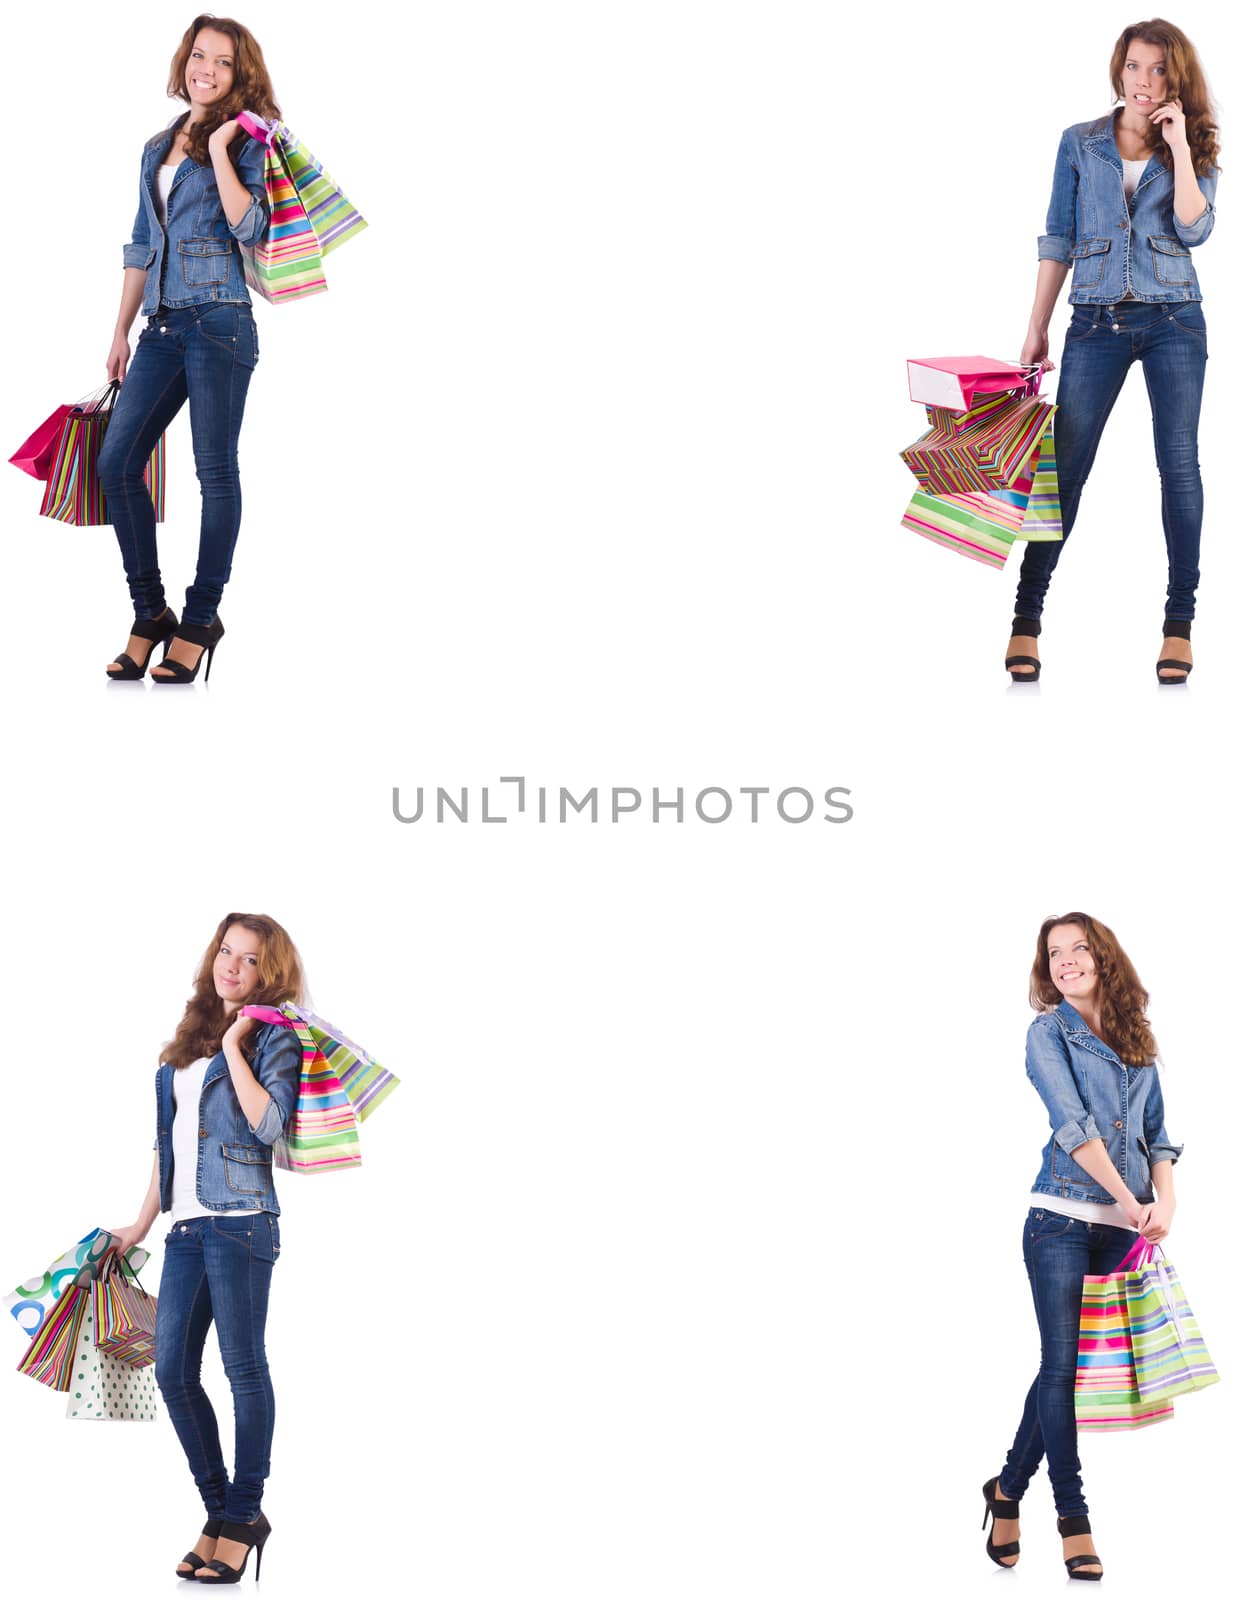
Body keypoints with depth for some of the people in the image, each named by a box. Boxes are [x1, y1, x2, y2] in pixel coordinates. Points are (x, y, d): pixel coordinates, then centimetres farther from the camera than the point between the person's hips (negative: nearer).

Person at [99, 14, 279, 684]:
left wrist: (219, 148, -12)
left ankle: (201, 618, 7)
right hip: (162, 325, 6)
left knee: (216, 472, -3)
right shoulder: (157, 149, 19)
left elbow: (249, 226, -15)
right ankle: (150, 613, 9)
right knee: (116, 462, 0)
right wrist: (122, 330, 19)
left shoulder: (244, 144, 1)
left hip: (218, 320, -6)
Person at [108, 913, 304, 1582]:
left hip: (239, 1220, -7)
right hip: (187, 1225, 7)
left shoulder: (272, 1037, 0)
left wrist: (233, 1047, -10)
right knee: (172, 1371, 3)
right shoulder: (191, 1039, 19)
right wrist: (141, 1223, 24)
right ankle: (220, 1510, 13)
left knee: (243, 1364, -5)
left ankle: (244, 1515, 5)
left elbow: (267, 1123, -17)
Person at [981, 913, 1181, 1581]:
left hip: (1125, 1228, 4)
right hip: (1064, 1219, -4)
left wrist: (1165, 1200, -6)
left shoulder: (1137, 1042, 15)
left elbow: (1156, 1132, 12)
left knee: (1070, 1362, 6)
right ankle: (1071, 1514, 4)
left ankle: (1008, 1488, 21)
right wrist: (1128, 1199, -14)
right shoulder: (1048, 1032, 1)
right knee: (1061, 1362, -5)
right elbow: (1071, 1124, -9)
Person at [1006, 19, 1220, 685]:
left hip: (1173, 322, 0)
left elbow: (1194, 229, -8)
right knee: (1065, 463, -5)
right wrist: (1036, 329, 5)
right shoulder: (1080, 143, 8)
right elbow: (1058, 240, 8)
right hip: (1097, 323, 0)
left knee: (1179, 463, -2)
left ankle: (1179, 623, 4)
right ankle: (1026, 617, 0)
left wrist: (1179, 145, -9)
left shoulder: (1192, 150, 8)